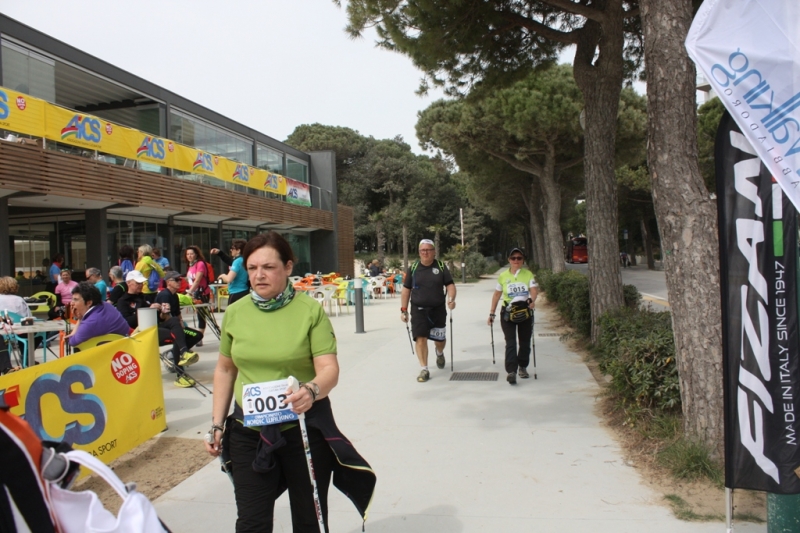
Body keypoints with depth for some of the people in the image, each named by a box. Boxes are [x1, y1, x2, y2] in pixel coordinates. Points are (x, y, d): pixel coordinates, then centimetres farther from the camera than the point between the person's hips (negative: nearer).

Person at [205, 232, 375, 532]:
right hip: (248, 431, 3)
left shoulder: (311, 311, -11)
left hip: (305, 428, -2)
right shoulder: (235, 313, 0)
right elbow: (225, 370, 11)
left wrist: (312, 391, -37)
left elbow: (329, 368, -16)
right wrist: (217, 424, 9)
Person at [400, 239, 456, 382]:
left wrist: (451, 298, -20)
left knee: (440, 339, 12)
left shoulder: (441, 266, 0)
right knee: (421, 339, -10)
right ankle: (424, 370, -1)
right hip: (418, 310, -1)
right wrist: (404, 309, 0)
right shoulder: (413, 268, 1)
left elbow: (450, 284, 0)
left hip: (438, 310, 1)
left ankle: (439, 353, 47)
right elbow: (406, 289, 4)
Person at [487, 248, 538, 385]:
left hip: (525, 312, 1)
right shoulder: (503, 276, 2)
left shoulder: (529, 274, 0)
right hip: (508, 313, -1)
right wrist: (492, 313, 10)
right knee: (510, 342, -11)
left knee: (525, 342, 11)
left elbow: (534, 289, -15)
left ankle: (523, 367, 31)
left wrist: (532, 300, -37)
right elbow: (497, 295, 10)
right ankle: (511, 371, -17)